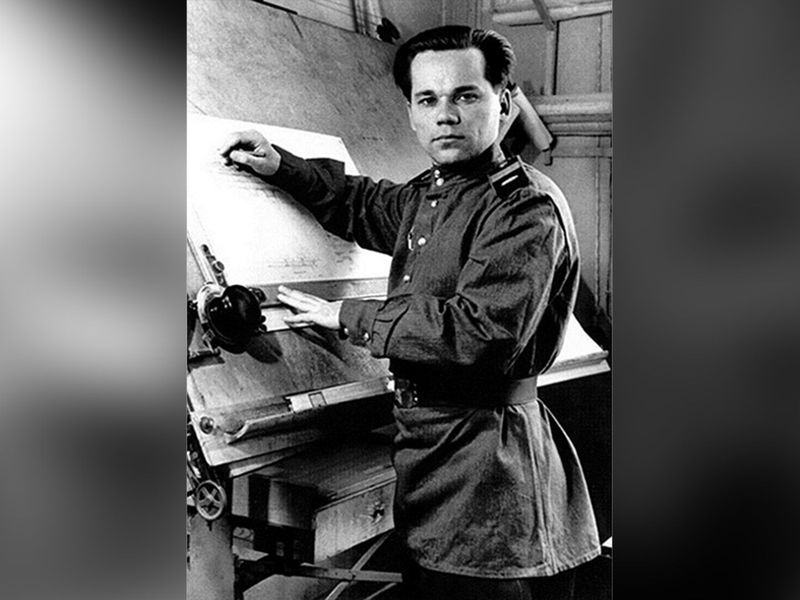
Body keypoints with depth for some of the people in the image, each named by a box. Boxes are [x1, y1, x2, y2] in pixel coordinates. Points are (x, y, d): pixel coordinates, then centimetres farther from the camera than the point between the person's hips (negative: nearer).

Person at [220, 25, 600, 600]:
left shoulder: (528, 207, -17)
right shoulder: (428, 194, 11)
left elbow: (477, 333, -27)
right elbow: (365, 205, 32)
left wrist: (347, 316, -17)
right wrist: (282, 166, 16)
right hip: (426, 445, 9)